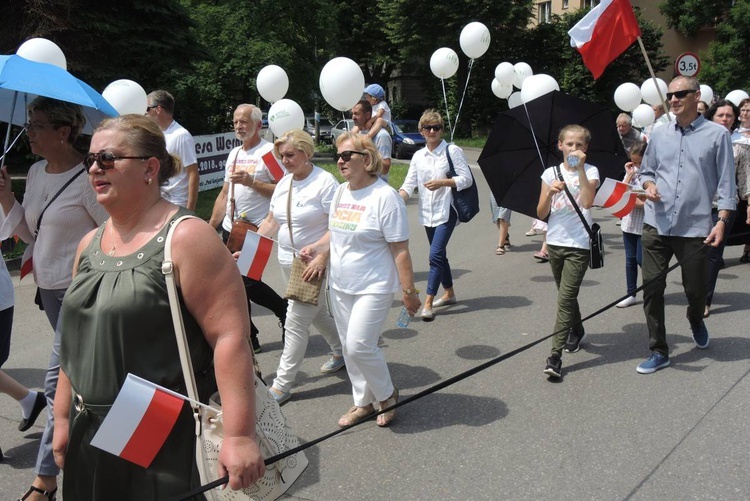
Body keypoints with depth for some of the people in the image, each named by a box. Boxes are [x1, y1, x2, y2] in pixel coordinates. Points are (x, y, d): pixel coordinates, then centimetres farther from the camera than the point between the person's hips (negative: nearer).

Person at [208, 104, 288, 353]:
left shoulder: (269, 151, -8)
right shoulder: (234, 154, 16)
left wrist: (251, 182, -22)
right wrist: (211, 226, 16)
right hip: (230, 229, 8)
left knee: (248, 283, -8)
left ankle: (285, 310, 19)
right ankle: (248, 338, 20)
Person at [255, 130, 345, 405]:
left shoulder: (325, 182, -16)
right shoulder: (283, 183, 8)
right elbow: (271, 223, 12)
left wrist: (322, 257, -28)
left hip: (314, 265, -8)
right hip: (288, 262, 8)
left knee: (296, 322, -4)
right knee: (316, 312, 21)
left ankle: (282, 385, 5)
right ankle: (341, 351, 44)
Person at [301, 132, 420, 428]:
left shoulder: (384, 197, -16)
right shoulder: (340, 193, 7)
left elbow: (400, 250, -16)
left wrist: (408, 291, -16)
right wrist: (316, 248, 1)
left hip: (373, 288, -8)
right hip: (340, 286, 8)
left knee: (359, 346, -12)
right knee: (349, 347, 14)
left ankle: (387, 395, 14)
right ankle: (363, 402, 32)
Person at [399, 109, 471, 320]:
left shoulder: (452, 151, -5)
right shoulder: (418, 156, 9)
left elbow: (467, 179, -8)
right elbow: (409, 184, 4)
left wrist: (442, 182, -20)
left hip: (446, 211, -6)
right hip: (427, 213, 6)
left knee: (435, 255, -14)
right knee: (439, 255, 16)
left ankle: (428, 303, -12)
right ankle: (449, 293, 33)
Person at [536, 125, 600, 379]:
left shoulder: (590, 171, -2)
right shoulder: (550, 173, 6)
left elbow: (588, 201, -22)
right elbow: (540, 214, 3)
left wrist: (580, 168, -23)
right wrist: (550, 192, -14)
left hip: (579, 244, -4)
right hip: (555, 242, 5)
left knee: (566, 298, -12)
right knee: (566, 295, 19)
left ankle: (555, 356, -12)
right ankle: (577, 332, 45)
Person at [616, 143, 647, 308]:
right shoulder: (632, 172, 8)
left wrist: (641, 203, -24)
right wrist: (629, 175, -4)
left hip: (645, 224, -6)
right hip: (629, 221, 6)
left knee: (641, 258, -2)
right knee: (630, 259, 11)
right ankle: (631, 294, 19)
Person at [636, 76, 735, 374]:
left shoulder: (717, 135, -2)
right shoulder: (659, 135, 8)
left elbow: (726, 182, -2)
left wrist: (722, 220, -9)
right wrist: (648, 185, -4)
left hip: (695, 227, -2)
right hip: (656, 226, 3)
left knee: (695, 288, 10)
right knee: (652, 286, -1)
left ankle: (696, 321, 46)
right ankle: (658, 351, 11)